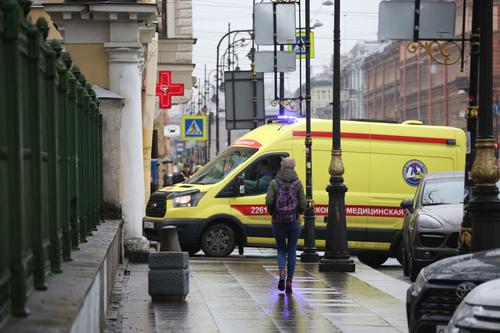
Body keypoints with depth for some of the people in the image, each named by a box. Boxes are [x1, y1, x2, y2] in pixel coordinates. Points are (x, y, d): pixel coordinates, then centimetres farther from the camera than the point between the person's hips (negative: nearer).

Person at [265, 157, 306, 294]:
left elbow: (268, 201, -12)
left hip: (278, 221, 0)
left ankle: (282, 274, -12)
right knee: (292, 251, 10)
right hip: (294, 221, 0)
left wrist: (272, 212, 6)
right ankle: (289, 281, 7)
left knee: (281, 249, 14)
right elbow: (303, 204, -6)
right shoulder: (298, 183, -1)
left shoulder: (274, 183, -2)